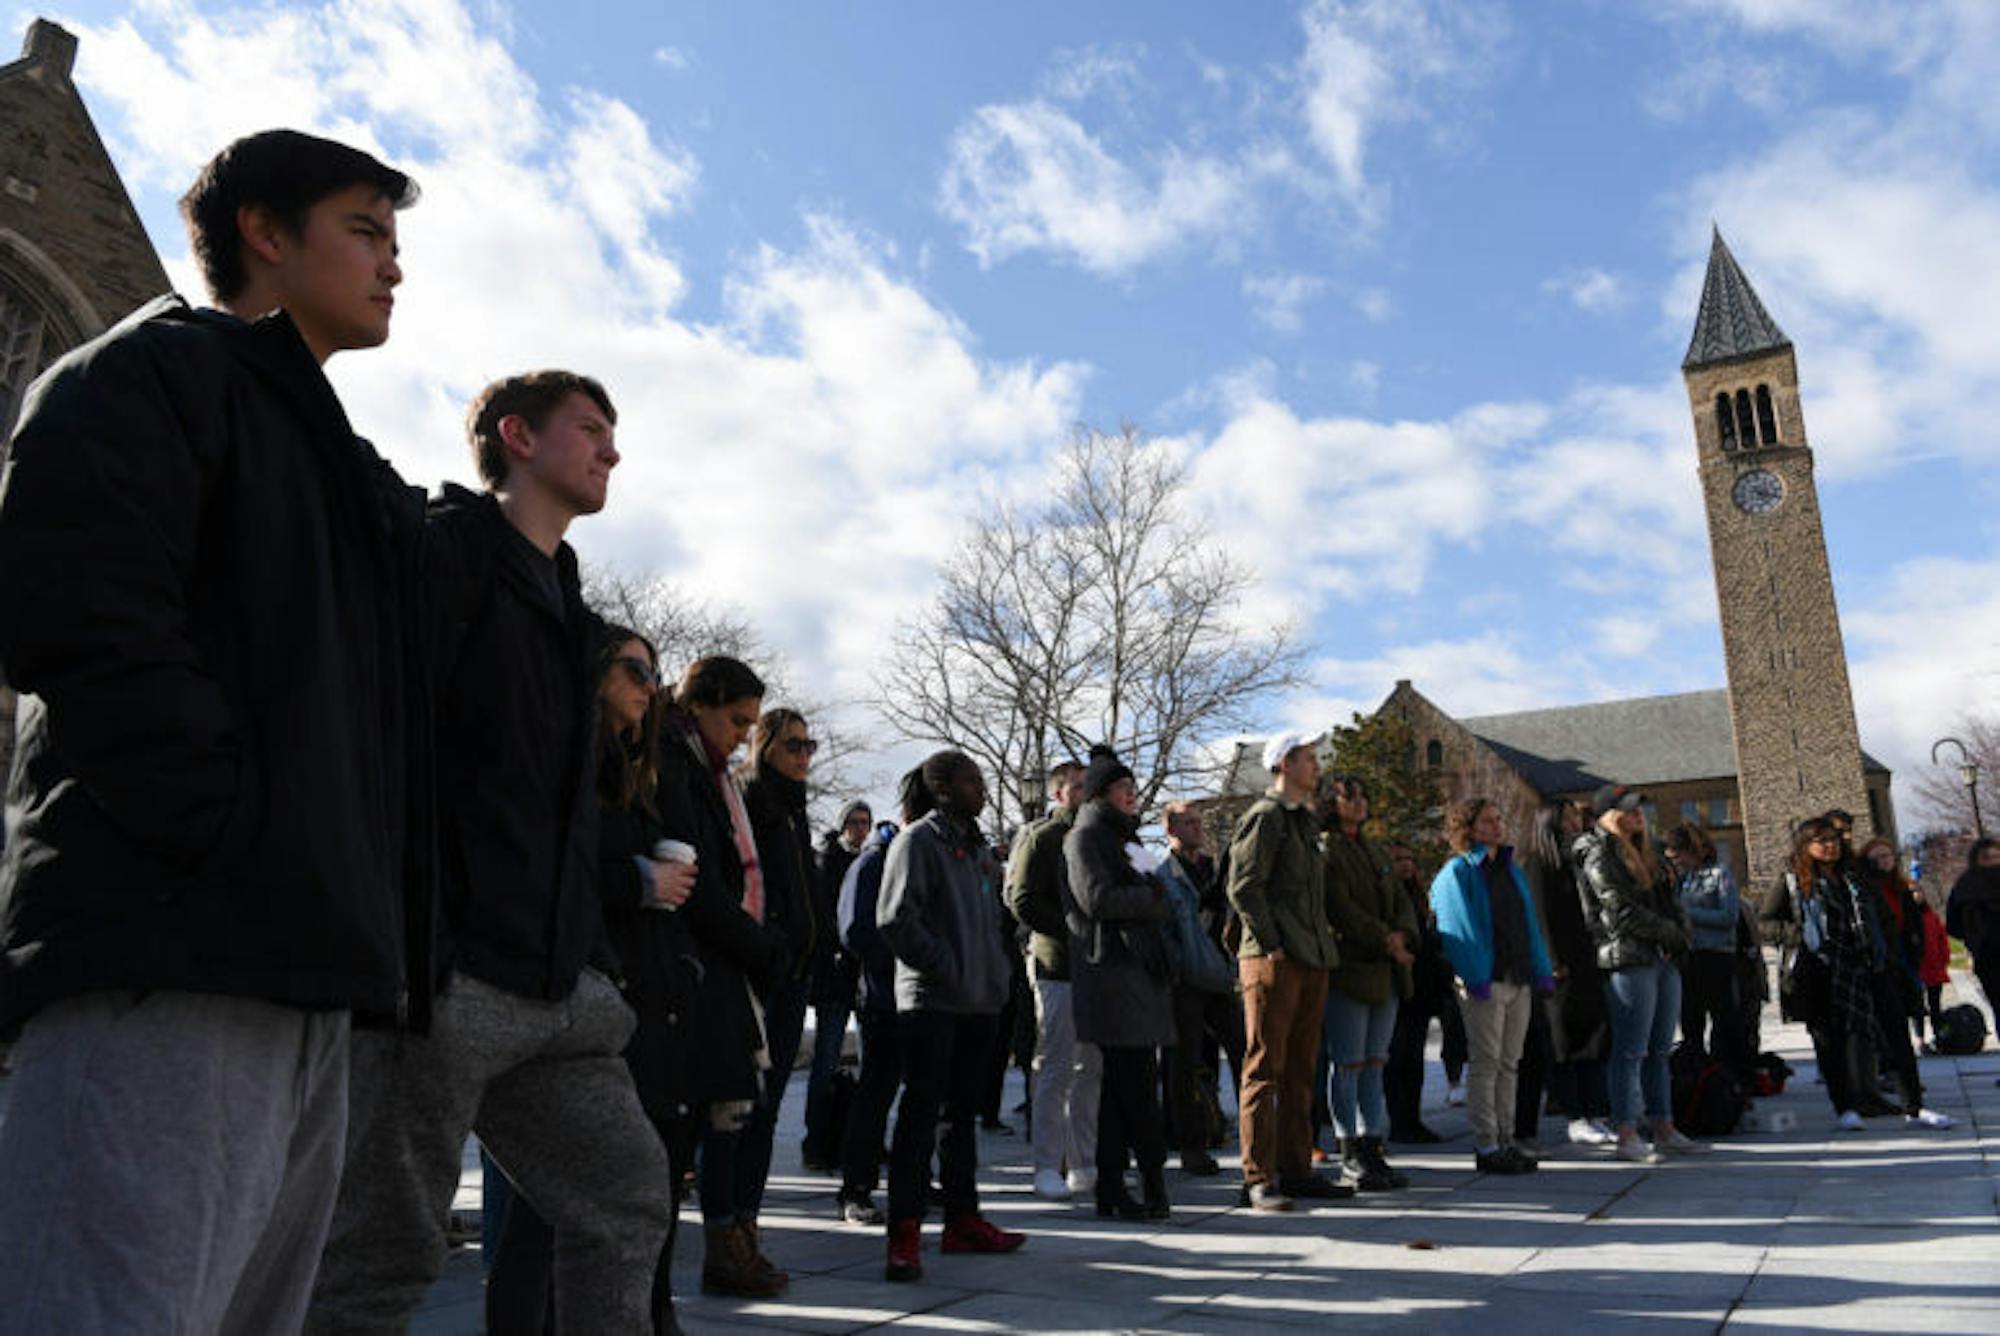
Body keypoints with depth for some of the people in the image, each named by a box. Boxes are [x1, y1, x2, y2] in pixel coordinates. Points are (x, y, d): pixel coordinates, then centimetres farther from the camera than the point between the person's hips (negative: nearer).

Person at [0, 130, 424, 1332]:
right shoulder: (153, 372, 3)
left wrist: (357, 910, 13)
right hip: (172, 956, -8)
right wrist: (247, 839, -16)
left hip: (304, 974, 9)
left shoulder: (351, 475, 27)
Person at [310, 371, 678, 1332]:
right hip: (451, 970, -8)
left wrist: (590, 952, 18)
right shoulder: (444, 547, -3)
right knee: (381, 1253, 0)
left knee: (629, 1202, 9)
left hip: (558, 987, 9)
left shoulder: (563, 598, 22)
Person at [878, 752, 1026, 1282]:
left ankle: (963, 1219, 24)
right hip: (930, 1000, -8)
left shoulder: (978, 847, 18)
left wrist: (995, 971, 12)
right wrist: (946, 968, -17)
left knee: (963, 1110, 14)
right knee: (921, 1109, -6)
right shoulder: (919, 840, -7)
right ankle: (905, 1233, -3)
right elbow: (895, 919, -16)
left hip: (979, 1000, 8)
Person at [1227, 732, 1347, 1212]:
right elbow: (1243, 887, -16)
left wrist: (1322, 933, 15)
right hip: (1274, 961, -9)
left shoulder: (1305, 820, 21)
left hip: (1311, 960, 9)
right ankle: (1259, 1180, -1)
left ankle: (1296, 1171, 21)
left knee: (1300, 1070, 13)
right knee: (1265, 1069, -5)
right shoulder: (1265, 816, -8)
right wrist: (1270, 946, -17)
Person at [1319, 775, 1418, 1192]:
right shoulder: (1324, 849, -6)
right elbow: (1341, 909, -15)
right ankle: (1350, 1155, 5)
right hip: (1347, 970, -8)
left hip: (1385, 973, 8)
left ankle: (1372, 1149, 14)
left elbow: (1401, 900, 15)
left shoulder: (1372, 849, 21)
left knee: (1374, 1064, 9)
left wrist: (1402, 935, -5)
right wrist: (1385, 942, -16)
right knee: (1347, 1065, -2)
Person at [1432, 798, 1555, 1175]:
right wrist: (1476, 977, -21)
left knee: (1508, 1064, 12)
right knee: (1485, 1065, -3)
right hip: (1485, 982, -7)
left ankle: (1506, 1141, 19)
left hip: (1519, 980, 7)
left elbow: (1529, 924, 17)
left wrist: (1541, 971, 8)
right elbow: (1459, 928, -13)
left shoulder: (1510, 869, 17)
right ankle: (1486, 1148, 3)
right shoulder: (1457, 873, -6)